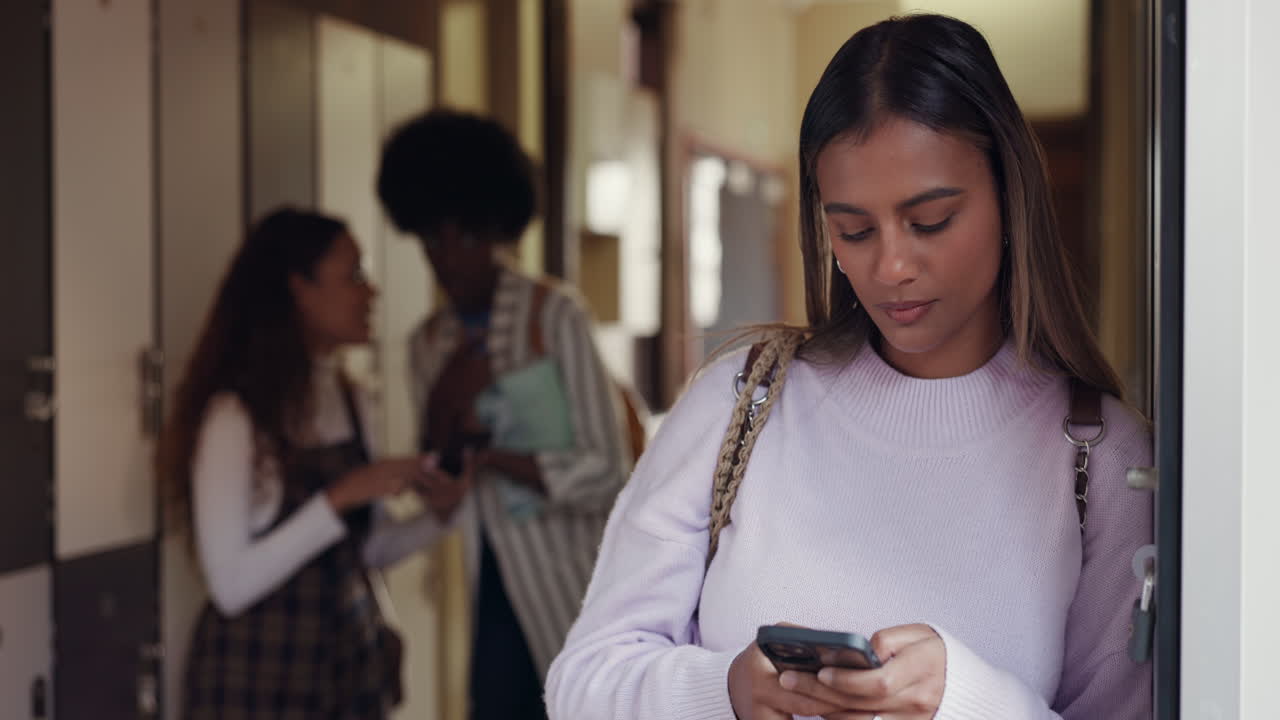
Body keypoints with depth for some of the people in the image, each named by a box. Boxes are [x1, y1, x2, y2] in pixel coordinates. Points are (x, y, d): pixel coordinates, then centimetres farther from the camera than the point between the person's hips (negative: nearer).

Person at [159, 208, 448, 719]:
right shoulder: (235, 415, -16)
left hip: (350, 663, 6)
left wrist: (435, 514, -6)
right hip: (262, 679, -6)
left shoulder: (352, 402, 4)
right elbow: (232, 584, -19)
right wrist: (339, 499, -23)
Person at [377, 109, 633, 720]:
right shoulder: (428, 346, 7)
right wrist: (441, 426, -11)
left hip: (574, 581, -5)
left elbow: (607, 471, -15)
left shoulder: (554, 316, -9)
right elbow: (444, 508, 6)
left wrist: (487, 452, -17)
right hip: (500, 590, 5)